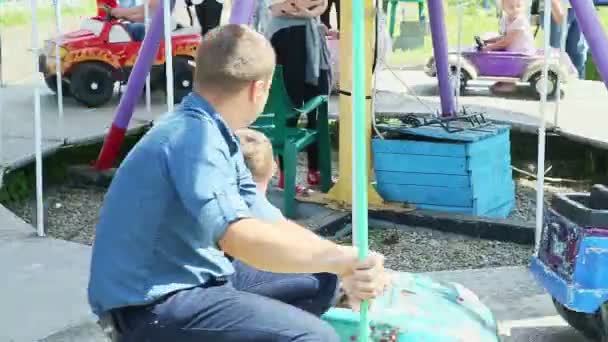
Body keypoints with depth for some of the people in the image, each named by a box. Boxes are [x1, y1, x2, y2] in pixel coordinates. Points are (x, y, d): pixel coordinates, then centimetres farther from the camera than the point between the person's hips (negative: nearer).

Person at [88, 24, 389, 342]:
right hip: (151, 305, -10)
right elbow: (242, 238, -36)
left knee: (320, 281, 17)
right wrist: (341, 259, -25)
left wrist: (345, 269, -7)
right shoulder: (195, 135, -21)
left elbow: (271, 226, 7)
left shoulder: (214, 135, 9)